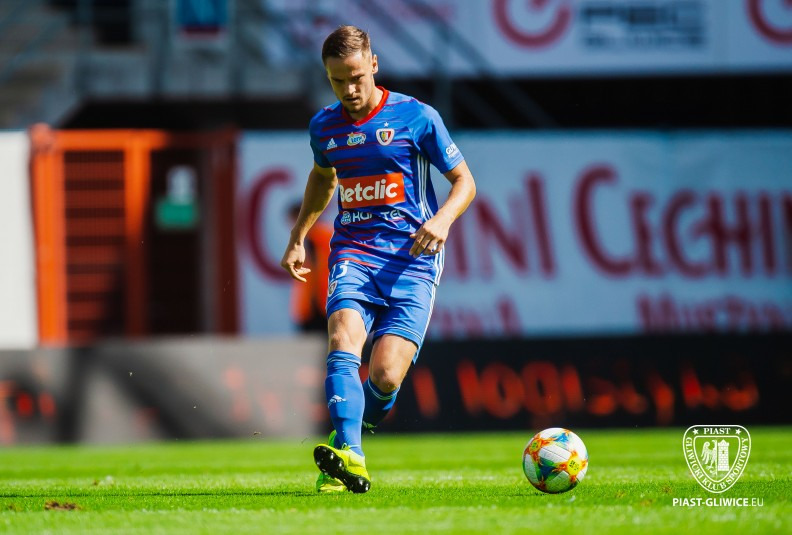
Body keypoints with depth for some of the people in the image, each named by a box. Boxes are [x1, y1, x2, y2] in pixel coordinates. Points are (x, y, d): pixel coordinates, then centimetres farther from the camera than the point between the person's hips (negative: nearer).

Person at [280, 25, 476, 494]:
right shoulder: (324, 127, 11)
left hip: (411, 258, -3)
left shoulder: (416, 117, -2)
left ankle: (354, 427, 16)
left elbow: (464, 181, 4)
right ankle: (349, 458, -40)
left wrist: (443, 219, -16)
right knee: (343, 343, -27)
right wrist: (298, 237, 27)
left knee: (385, 376, -17)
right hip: (354, 252, 3)